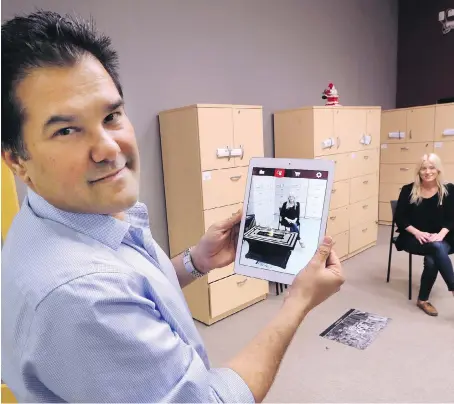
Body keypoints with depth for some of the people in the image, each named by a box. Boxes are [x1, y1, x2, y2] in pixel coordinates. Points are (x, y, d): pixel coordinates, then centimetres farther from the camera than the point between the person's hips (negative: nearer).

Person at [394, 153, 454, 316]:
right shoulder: (408, 190, -1)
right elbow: (400, 218, -2)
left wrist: (441, 234, -19)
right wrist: (417, 232, -17)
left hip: (440, 239, 1)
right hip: (413, 238, -1)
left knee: (432, 261, -30)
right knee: (437, 248, -34)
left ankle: (423, 300, -11)